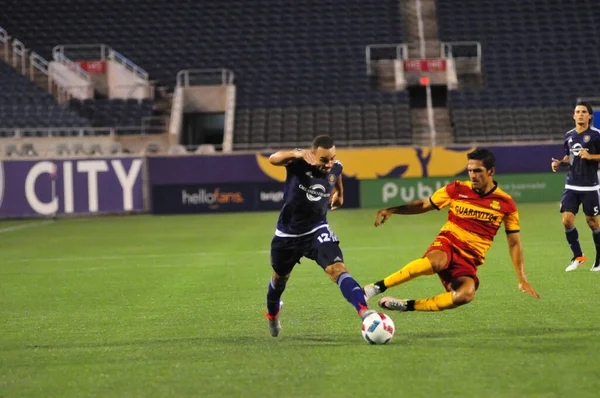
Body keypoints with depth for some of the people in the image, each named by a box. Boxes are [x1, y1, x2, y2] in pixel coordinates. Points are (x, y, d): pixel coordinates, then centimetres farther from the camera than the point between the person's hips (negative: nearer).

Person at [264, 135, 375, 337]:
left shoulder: (336, 168, -8)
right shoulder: (299, 161, -21)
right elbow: (273, 159, -44)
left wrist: (338, 197, -2)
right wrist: (298, 154, -62)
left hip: (317, 231, 1)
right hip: (288, 234, -1)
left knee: (338, 269, -24)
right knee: (279, 277, 23)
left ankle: (364, 311, -40)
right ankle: (272, 315, 54)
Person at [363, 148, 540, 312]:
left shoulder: (505, 204, 0)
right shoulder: (457, 189, 1)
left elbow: (514, 243, 7)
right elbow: (424, 205, 12)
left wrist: (522, 279, 3)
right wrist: (392, 210, -2)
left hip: (469, 260, 1)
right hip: (447, 244, -1)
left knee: (467, 294, -34)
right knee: (435, 262, -40)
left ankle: (406, 305, -25)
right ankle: (376, 287, -35)